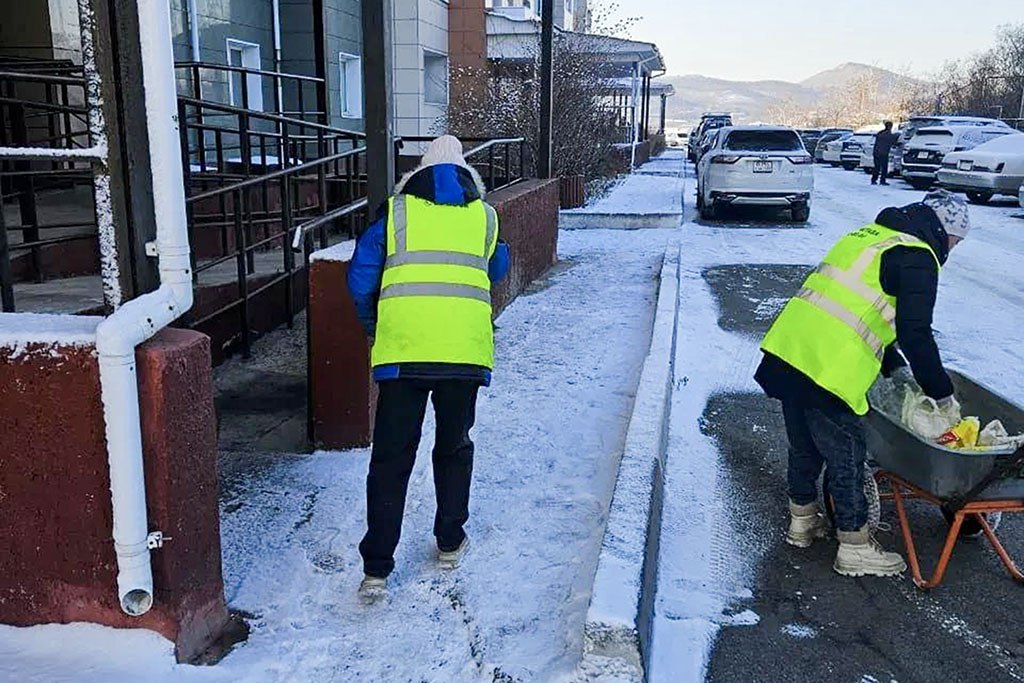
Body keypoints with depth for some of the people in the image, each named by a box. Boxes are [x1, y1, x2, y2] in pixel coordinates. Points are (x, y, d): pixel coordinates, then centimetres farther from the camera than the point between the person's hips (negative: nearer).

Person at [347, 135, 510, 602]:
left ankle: (376, 569, 5)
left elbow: (360, 276, 7)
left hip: (402, 349, -1)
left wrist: (373, 327, 21)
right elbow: (497, 273, 25)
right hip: (465, 349, 1)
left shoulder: (396, 213, 11)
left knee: (390, 458, 5)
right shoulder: (484, 217, 14)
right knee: (454, 447, 20)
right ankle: (450, 543, 32)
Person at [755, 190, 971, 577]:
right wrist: (943, 395, 3)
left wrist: (894, 368, 30)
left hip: (789, 349, 8)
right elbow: (916, 335, -9)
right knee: (846, 458, 7)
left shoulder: (870, 236, 23)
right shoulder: (918, 257, -4)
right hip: (828, 372, -8)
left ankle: (802, 522, 40)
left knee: (804, 446, 23)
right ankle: (855, 549, 22)